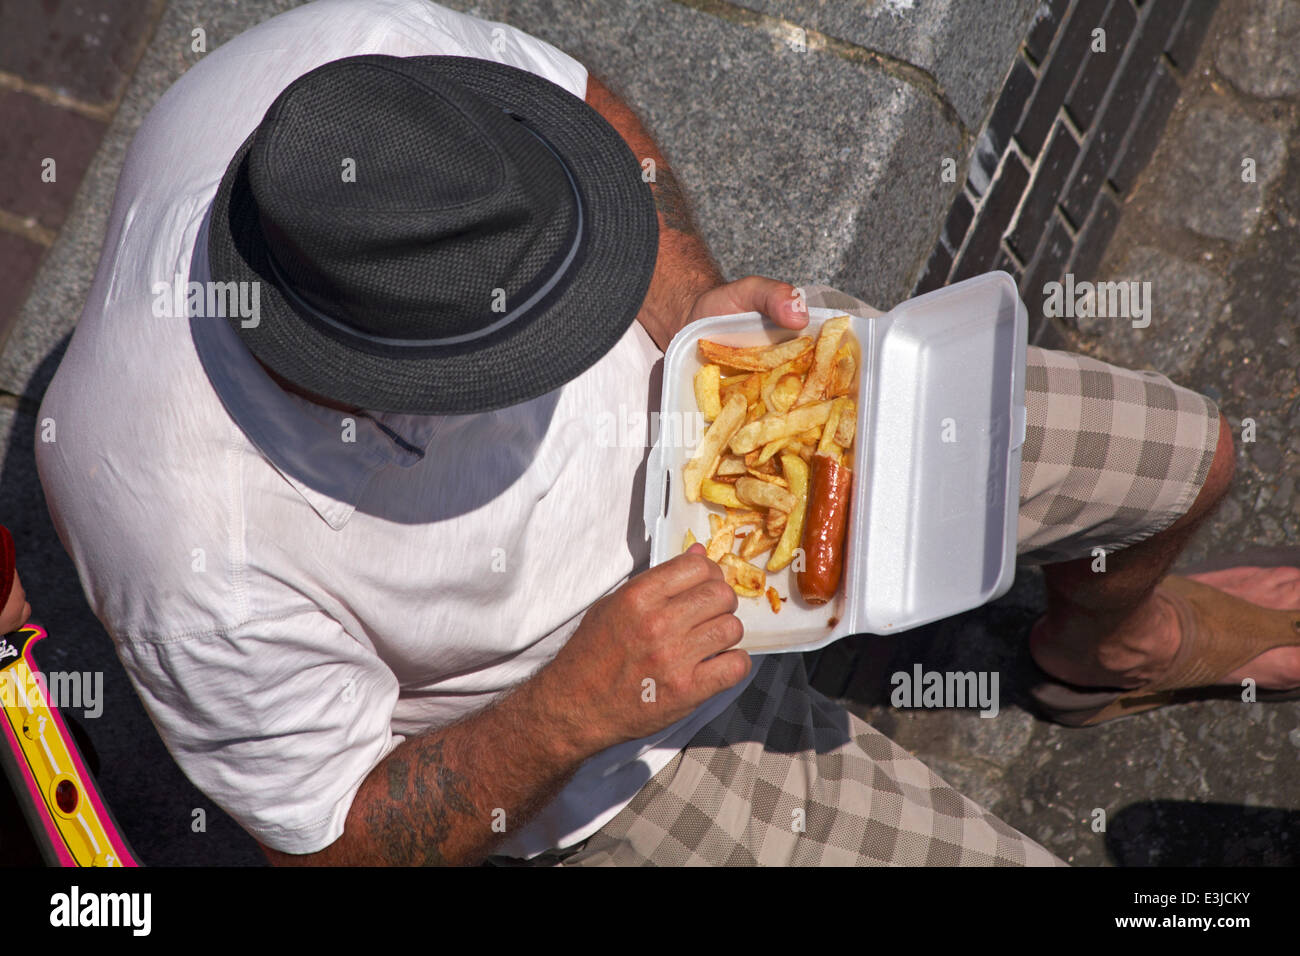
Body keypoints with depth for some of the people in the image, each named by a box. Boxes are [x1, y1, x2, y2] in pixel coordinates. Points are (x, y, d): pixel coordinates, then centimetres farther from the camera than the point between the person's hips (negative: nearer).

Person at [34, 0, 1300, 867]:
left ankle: (1101, 636, 49)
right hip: (552, 750, -4)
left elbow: (580, 104, -6)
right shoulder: (198, 556, -40)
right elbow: (333, 835, -21)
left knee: (1184, 456, 13)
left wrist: (686, 301, -21)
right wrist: (573, 710, -35)